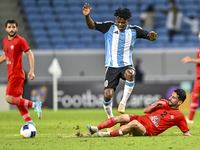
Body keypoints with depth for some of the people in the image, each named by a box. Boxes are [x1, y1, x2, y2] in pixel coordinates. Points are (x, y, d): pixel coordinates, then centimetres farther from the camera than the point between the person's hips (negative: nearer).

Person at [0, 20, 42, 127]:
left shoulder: (20, 41, -9)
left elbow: (30, 54, -11)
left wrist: (32, 71, -18)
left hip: (17, 75, -8)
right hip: (11, 75, 8)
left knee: (9, 99, -15)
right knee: (18, 100, 7)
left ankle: (35, 105, -7)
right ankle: (29, 122, 11)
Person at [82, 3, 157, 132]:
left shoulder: (134, 30, 3)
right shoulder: (109, 27, 1)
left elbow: (149, 37, 6)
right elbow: (91, 25, -1)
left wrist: (152, 36, -19)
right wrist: (87, 16, -21)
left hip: (126, 65, 0)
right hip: (112, 66, 0)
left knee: (130, 74, -38)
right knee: (107, 95, -10)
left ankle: (123, 103, -24)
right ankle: (110, 119, 16)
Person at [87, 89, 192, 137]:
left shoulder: (179, 116, 2)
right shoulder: (164, 103, 17)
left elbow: (186, 132, 6)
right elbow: (145, 110, 14)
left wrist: (190, 137, -14)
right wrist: (156, 104, -1)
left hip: (148, 132, -6)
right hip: (141, 120, 6)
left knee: (134, 123, -36)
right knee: (122, 118, -19)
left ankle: (109, 134, -40)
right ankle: (96, 129, -24)